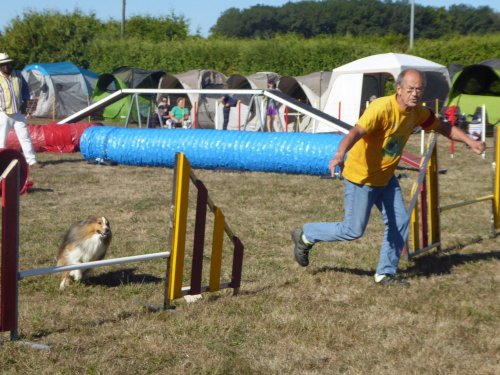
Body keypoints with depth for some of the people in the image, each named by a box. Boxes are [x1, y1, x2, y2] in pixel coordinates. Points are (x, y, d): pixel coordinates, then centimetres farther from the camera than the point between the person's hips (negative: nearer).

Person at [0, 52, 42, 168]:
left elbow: (25, 88, 17)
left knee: (25, 137, 6)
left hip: (18, 113, 4)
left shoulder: (17, 75, 5)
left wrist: (25, 102, 6)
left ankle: (32, 161, 11)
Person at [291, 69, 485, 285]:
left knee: (399, 223, 2)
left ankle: (385, 273, 16)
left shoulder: (418, 113, -2)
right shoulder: (381, 108, -27)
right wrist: (340, 155, -59)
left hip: (386, 178, 8)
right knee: (353, 230, -3)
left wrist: (469, 141, 6)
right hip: (360, 177, -8)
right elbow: (356, 132, -41)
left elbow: (443, 127, 16)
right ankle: (305, 236, 19)